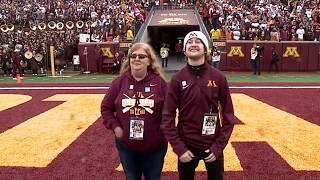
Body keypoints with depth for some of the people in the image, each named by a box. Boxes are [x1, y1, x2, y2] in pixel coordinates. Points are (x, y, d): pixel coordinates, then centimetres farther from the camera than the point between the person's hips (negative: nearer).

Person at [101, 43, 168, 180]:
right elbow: (106, 108, 4)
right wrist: (115, 127, -6)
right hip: (126, 146, 2)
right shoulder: (119, 82, -4)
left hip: (154, 146, -1)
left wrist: (164, 130, -8)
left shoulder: (159, 82, -9)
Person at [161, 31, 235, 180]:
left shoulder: (218, 77, -6)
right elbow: (168, 116, -7)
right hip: (186, 146, 0)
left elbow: (228, 114, -3)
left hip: (213, 146, 1)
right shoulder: (178, 79, -8)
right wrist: (178, 147, -12)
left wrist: (219, 145, -7)